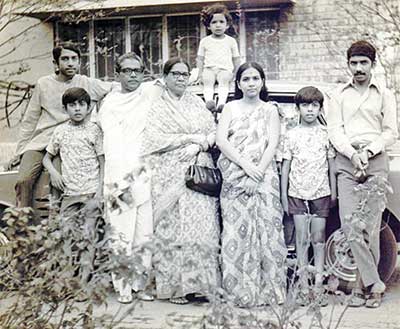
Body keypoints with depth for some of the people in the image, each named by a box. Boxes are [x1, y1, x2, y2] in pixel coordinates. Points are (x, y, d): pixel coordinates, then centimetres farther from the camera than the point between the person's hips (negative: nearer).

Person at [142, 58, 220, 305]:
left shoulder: (197, 103, 16)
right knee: (173, 229, -6)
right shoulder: (157, 107, 6)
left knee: (201, 227, -3)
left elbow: (213, 131, 10)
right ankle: (175, 285, 1)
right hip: (170, 176, -3)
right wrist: (190, 137, -8)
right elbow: (154, 140, -7)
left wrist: (197, 146, -10)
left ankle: (198, 282, 4)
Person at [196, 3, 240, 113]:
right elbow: (200, 58, 13)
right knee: (207, 80, -30)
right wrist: (200, 72, 1)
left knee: (224, 79, -33)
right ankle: (209, 101, -49)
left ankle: (222, 102, -49)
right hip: (209, 68, 1)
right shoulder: (205, 41, 13)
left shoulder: (231, 41, 13)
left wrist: (236, 73, 5)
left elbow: (236, 59, 15)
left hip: (225, 68, -1)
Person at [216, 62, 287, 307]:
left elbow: (273, 144, 2)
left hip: (263, 176, 0)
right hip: (234, 176, 1)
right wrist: (246, 165, -11)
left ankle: (267, 289, -1)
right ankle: (240, 290, 0)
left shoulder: (270, 110, 14)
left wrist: (259, 170, -13)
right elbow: (221, 140, 1)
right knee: (236, 230, -5)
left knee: (266, 228, -7)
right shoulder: (230, 108, 14)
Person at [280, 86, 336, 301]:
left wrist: (333, 192, 3)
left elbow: (332, 165, 7)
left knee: (318, 238, 4)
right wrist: (283, 195, 2)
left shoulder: (326, 134, 5)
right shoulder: (291, 135, 4)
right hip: (297, 193, 0)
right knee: (302, 239, 1)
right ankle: (303, 283, 7)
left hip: (321, 193, 0)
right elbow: (285, 166, 5)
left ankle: (318, 281, 10)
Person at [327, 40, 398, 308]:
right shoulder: (339, 96, 16)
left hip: (375, 162, -1)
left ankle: (363, 286, 3)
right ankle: (374, 284, -7)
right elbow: (335, 130, 7)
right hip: (346, 162, 1)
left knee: (370, 226, -5)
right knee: (349, 223, -12)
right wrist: (352, 153, -10)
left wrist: (368, 151, -9)